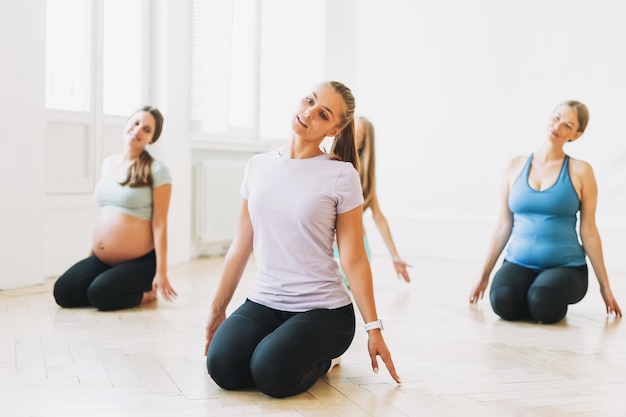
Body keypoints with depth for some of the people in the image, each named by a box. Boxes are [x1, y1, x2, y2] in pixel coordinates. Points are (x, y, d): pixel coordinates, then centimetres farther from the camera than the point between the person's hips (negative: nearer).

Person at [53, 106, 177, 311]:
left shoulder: (156, 170, -9)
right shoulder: (108, 163, 11)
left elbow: (159, 223, -13)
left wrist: (161, 271, -16)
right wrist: (91, 253, 19)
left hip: (140, 261, -7)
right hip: (101, 260, 7)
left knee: (100, 294, -26)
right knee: (62, 291, -9)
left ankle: (146, 291, 3)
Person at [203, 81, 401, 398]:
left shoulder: (341, 175, -7)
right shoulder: (258, 166, 6)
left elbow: (354, 260, -6)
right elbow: (241, 246, 11)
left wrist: (373, 327, -7)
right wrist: (217, 308, 13)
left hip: (323, 309, -4)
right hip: (262, 302, 4)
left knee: (272, 375, -29)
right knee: (222, 366, -23)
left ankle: (322, 357, 5)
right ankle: (275, 342, 9)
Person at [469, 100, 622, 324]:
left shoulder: (580, 171, -2)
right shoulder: (516, 166, 5)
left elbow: (588, 232, 1)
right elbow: (503, 226, 8)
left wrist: (604, 285, 1)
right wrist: (484, 276, 9)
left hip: (565, 265, -1)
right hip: (519, 262, 2)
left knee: (543, 305, -34)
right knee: (503, 301, -32)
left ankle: (556, 301, 2)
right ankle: (529, 293, 2)